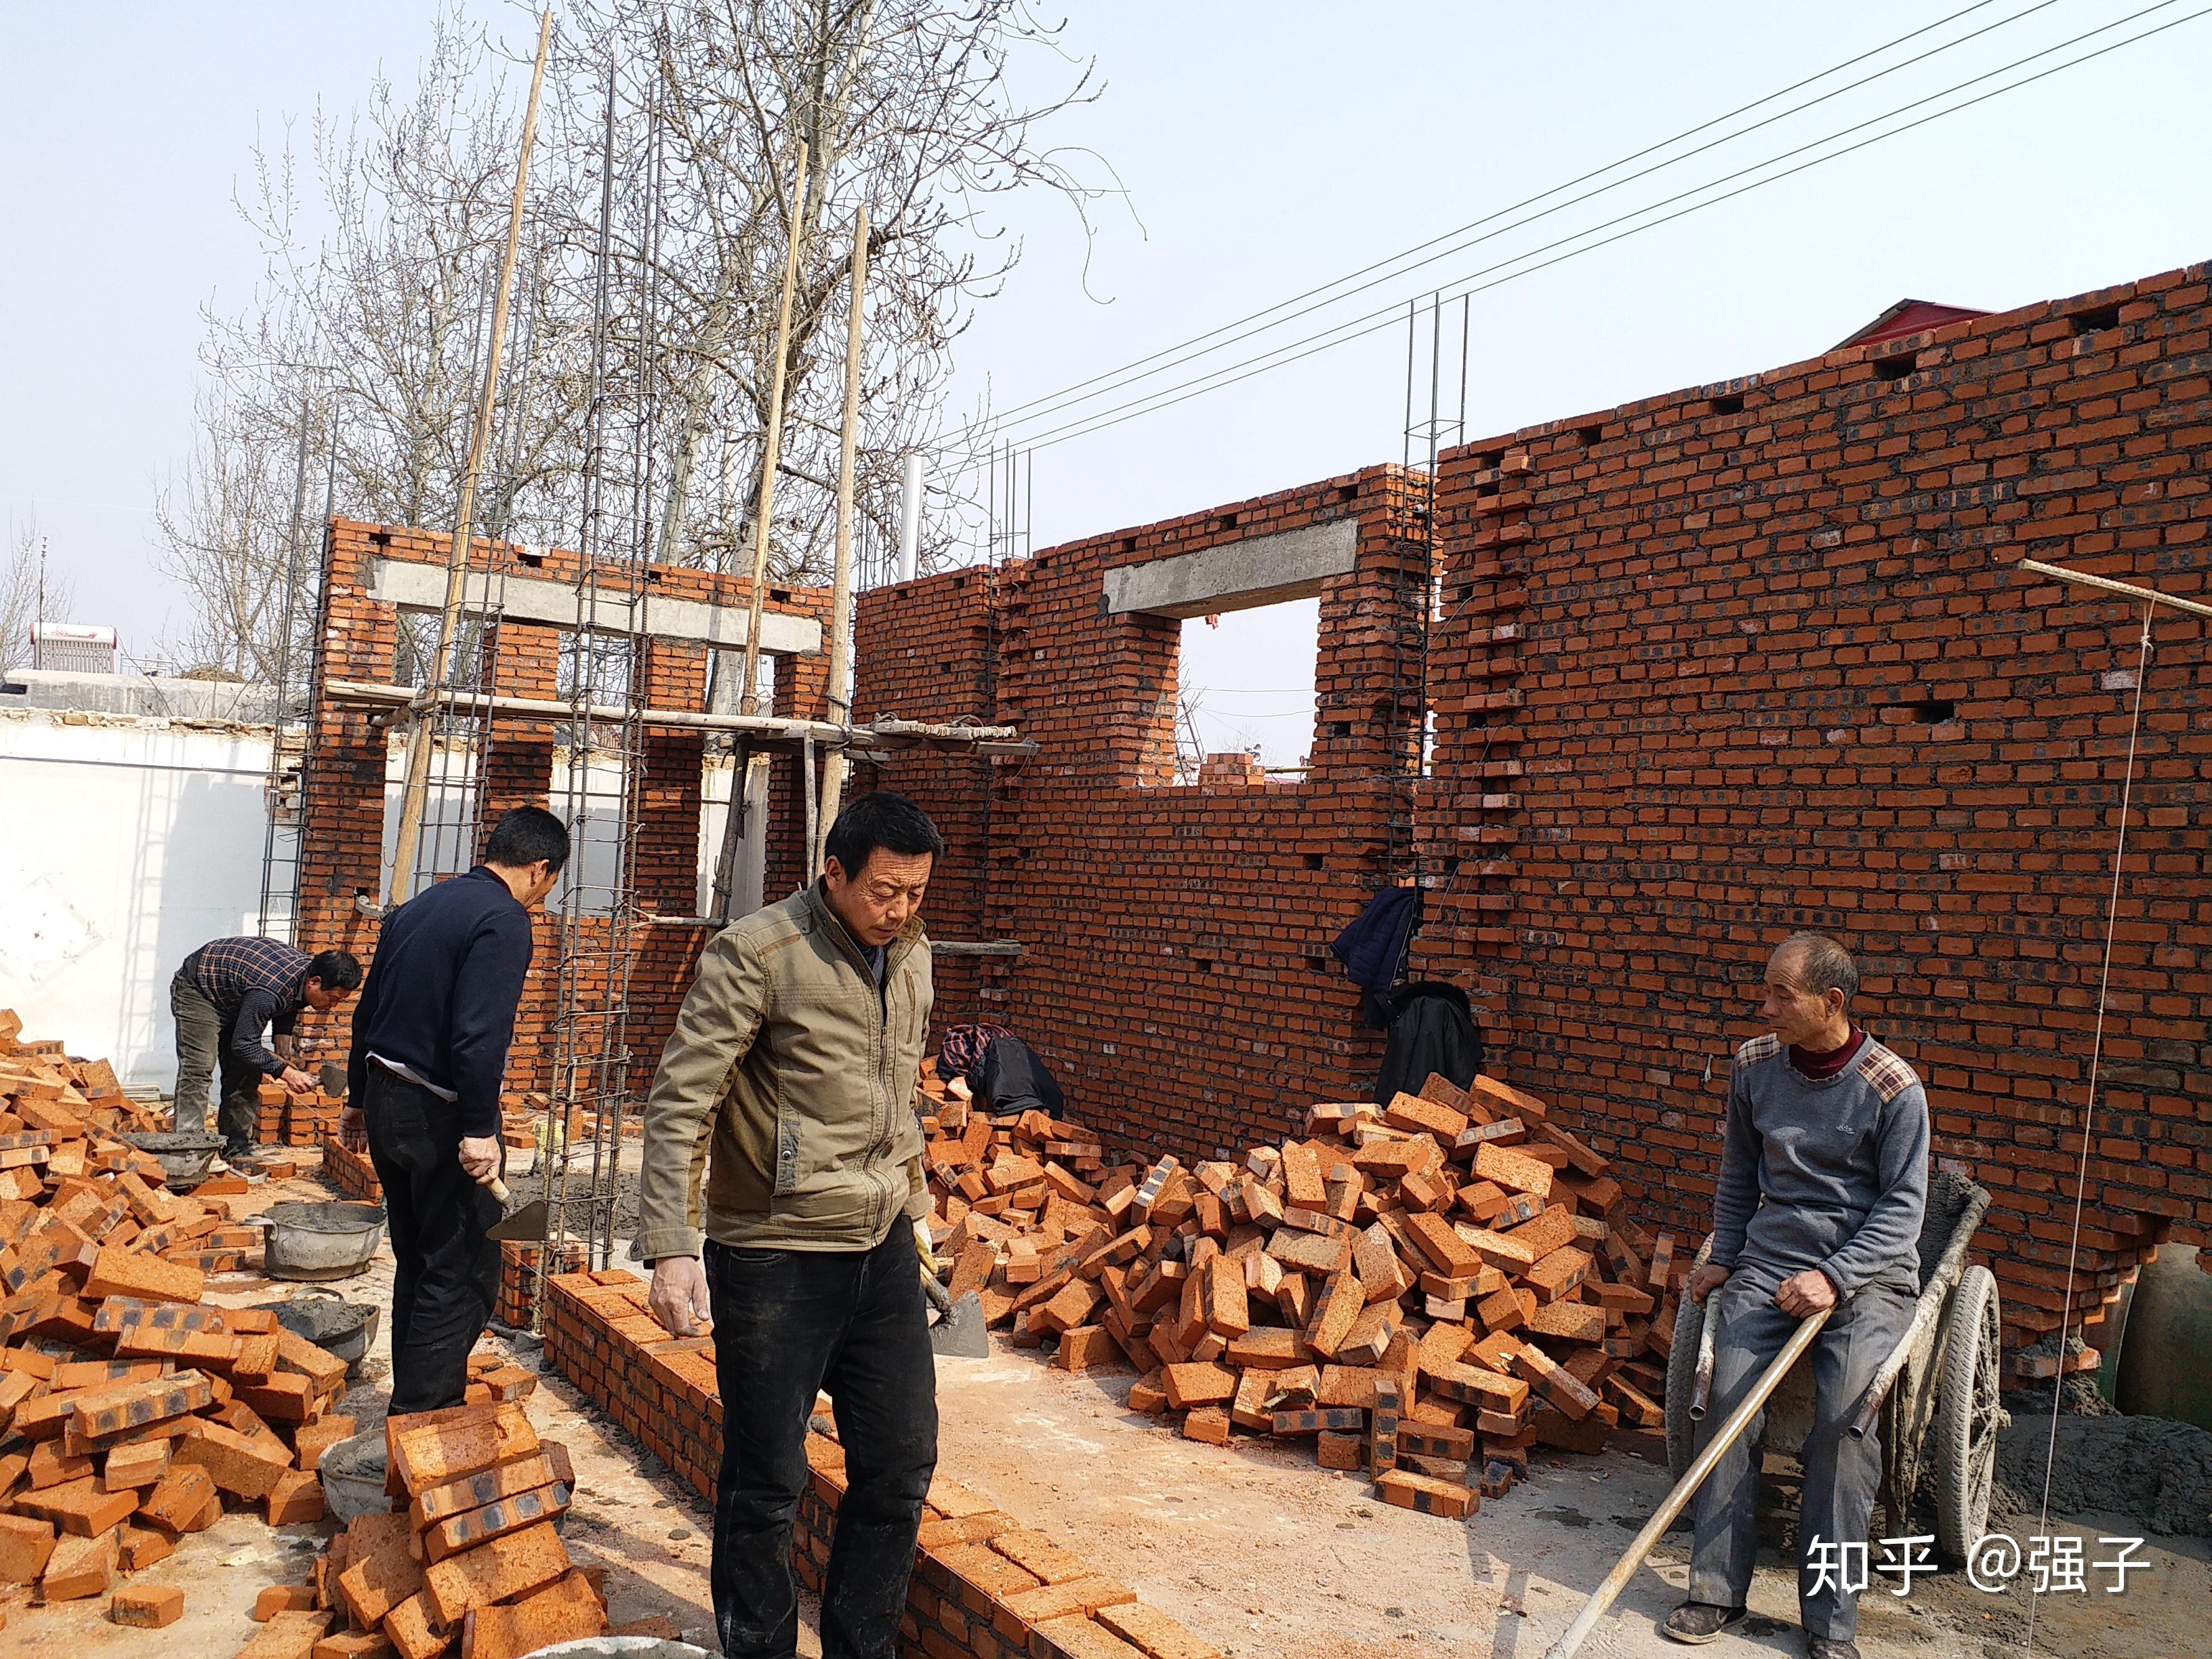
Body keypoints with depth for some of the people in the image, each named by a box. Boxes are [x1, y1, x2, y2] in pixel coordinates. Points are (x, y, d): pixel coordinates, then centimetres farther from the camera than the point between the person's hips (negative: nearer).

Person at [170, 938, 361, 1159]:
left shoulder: (307, 969, -15)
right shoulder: (269, 991, -41)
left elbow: (287, 1011, 7)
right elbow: (244, 1044, -32)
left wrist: (284, 1052, -3)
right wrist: (285, 1072, -32)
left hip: (233, 999, 9)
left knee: (246, 1074, 3)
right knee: (199, 1068, -20)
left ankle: (236, 1149, 7)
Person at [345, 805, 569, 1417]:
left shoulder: (418, 907, 13)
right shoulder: (504, 920, -14)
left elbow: (368, 1011, 20)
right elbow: (479, 1034, -24)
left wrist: (360, 1097, 27)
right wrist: (479, 1130, -22)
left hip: (385, 1101, 9)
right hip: (441, 1112, -9)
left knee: (419, 1265, 18)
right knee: (463, 1275, -1)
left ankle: (415, 1404, 28)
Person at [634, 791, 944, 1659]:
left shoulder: (912, 955, 6)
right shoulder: (755, 953, -15)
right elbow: (679, 1104, -16)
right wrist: (671, 1248, -22)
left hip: (883, 1253, 7)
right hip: (775, 1260, -6)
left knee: (901, 1467, 13)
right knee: (766, 1487, 8)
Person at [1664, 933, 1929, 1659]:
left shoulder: (1895, 1088, -8)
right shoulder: (1754, 1066, 5)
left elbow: (1903, 1206, -7)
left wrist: (1834, 1277, -19)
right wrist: (1722, 1258, 11)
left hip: (1868, 1272, -3)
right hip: (1769, 1262, 3)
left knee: (1845, 1415, -25)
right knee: (1729, 1395, -18)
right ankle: (1717, 1590, -7)